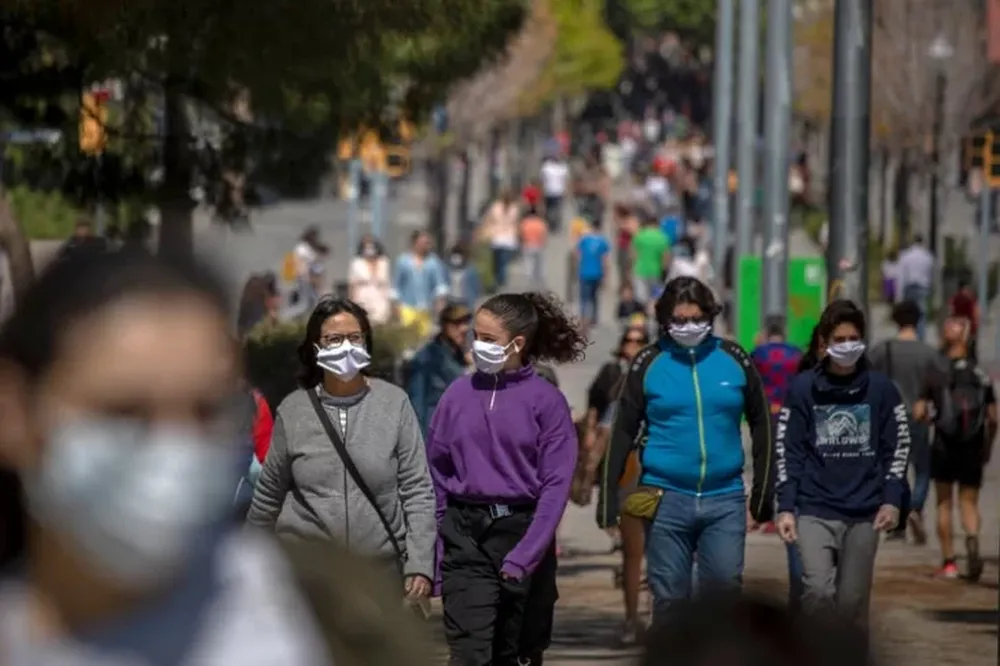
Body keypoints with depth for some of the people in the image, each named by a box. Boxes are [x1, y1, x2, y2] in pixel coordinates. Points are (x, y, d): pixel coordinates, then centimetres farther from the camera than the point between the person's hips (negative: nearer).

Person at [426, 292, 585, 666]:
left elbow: (555, 485, -7)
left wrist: (524, 557, -14)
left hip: (522, 532, -1)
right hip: (466, 536, 1)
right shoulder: (459, 395, 3)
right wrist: (430, 556, 0)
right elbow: (436, 476, 6)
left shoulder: (546, 401, -3)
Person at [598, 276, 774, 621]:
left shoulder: (734, 360, 4)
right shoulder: (649, 363, 1)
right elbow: (623, 433, 3)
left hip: (725, 501, 1)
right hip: (666, 499, -1)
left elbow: (761, 426, 10)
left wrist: (761, 498, 8)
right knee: (670, 601, 4)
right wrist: (609, 501, -2)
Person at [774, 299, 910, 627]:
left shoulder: (881, 389, 4)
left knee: (853, 600, 4)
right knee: (818, 590, -19)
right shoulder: (802, 389, 2)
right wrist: (786, 508, -4)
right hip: (814, 512, -1)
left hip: (864, 514, 1)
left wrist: (892, 500, -4)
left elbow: (898, 447, 7)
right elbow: (788, 452, 3)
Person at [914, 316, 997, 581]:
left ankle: (948, 561, 11)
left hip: (944, 448, -1)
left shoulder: (936, 374, -4)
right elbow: (993, 418, 1)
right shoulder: (981, 375, 2)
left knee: (944, 503, 11)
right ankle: (972, 540, -23)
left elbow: (918, 413, -9)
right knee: (969, 502, 7)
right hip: (973, 450, 1)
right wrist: (988, 447, 15)